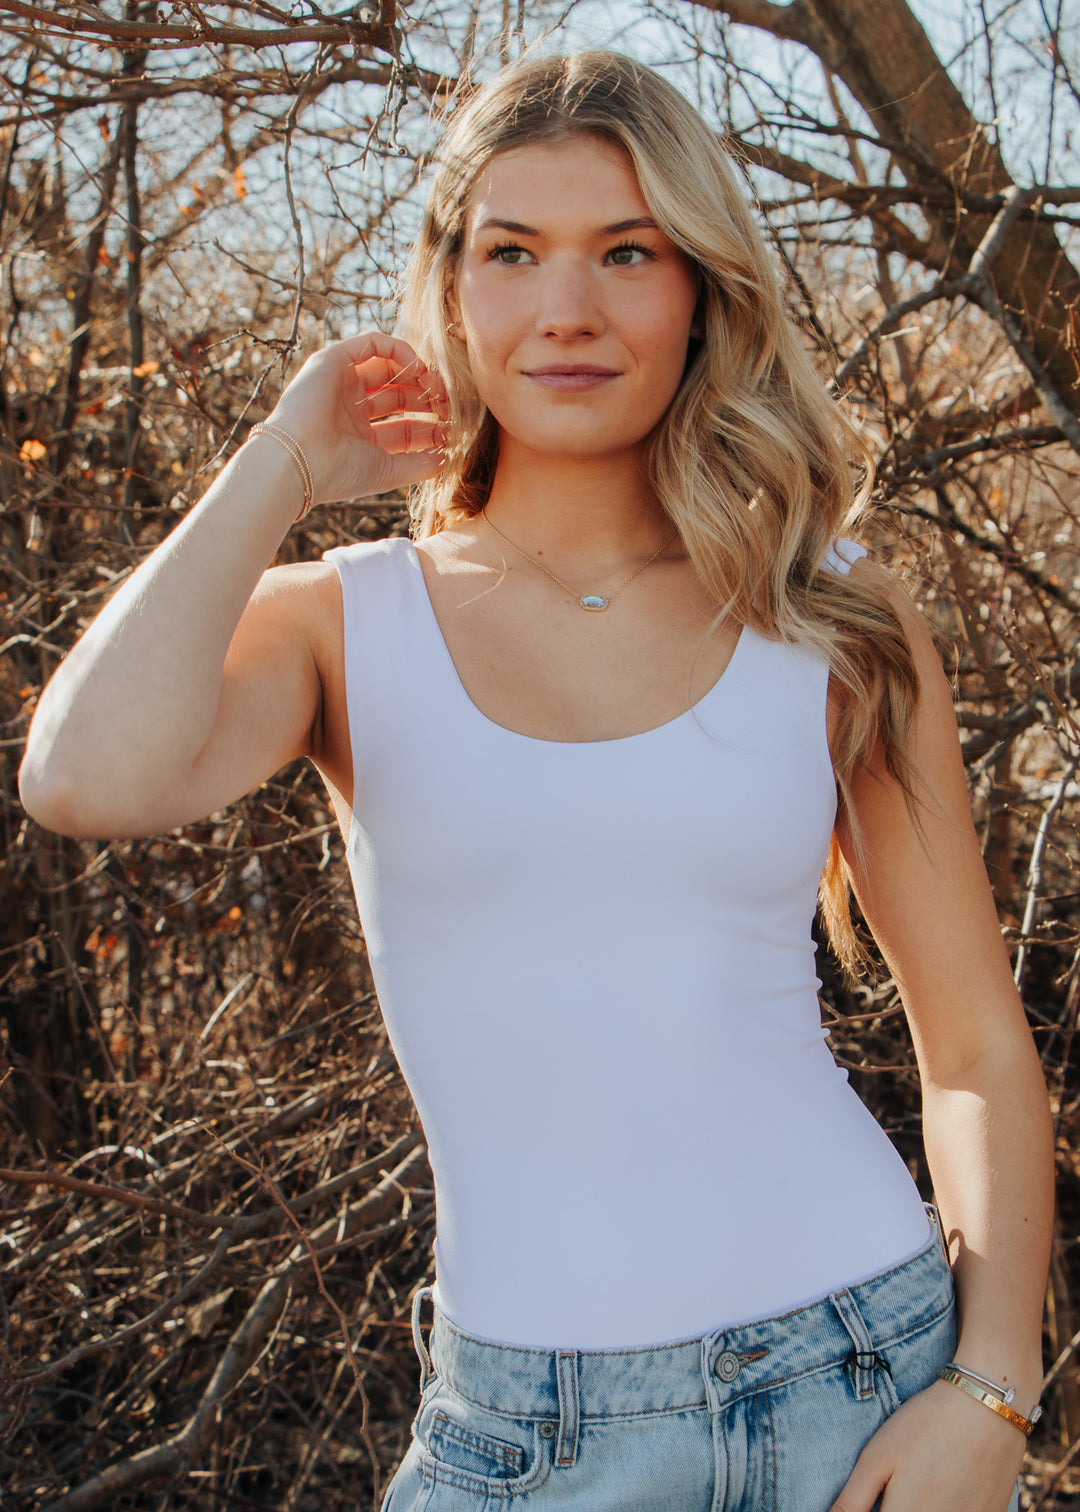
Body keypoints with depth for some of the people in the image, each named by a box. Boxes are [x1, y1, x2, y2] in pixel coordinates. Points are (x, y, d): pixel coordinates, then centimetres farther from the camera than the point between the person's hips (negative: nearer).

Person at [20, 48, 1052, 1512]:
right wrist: (283, 464, -10)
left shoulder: (832, 622, 0)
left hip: (865, 1375, 0)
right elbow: (88, 780, -23)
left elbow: (979, 1047, 4)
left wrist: (990, 1393, -8)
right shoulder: (349, 624, -1)